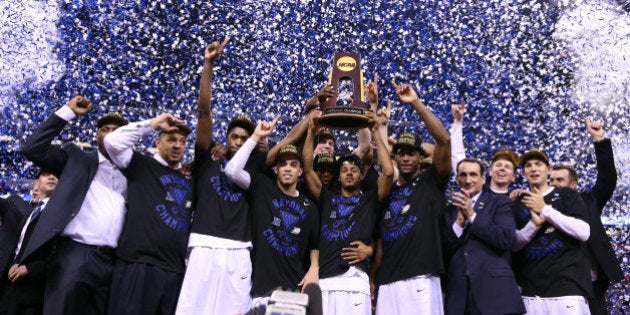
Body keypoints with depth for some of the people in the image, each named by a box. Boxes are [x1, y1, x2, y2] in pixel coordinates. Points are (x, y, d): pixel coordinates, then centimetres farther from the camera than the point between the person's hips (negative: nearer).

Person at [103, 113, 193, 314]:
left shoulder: (189, 181, 22)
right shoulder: (141, 165, 8)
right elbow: (113, 141, -6)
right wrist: (153, 124, -2)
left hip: (175, 268, 5)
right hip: (139, 263, -5)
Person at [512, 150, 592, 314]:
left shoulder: (566, 195, 7)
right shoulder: (518, 203, 15)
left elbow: (583, 232, -6)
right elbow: (514, 244, 7)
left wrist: (545, 209, -8)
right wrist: (534, 223, -10)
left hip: (567, 285, -2)